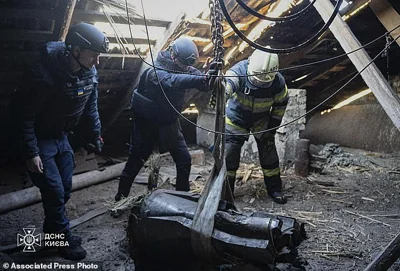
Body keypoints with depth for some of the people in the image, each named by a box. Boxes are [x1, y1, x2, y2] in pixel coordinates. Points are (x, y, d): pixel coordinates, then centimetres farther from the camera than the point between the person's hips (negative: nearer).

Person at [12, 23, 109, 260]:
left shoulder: (89, 73, -9)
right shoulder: (43, 73, -29)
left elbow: (91, 106, 6)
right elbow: (24, 114, -22)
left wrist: (96, 136, 9)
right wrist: (31, 152, -22)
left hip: (62, 137, 7)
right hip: (40, 139, -6)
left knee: (65, 190, 12)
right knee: (54, 191, -3)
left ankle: (52, 233, 35)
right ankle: (64, 239, 18)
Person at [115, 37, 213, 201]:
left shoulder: (185, 69, -5)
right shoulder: (155, 72, -26)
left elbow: (204, 85, -16)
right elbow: (173, 81, -47)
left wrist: (211, 78, -41)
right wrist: (202, 79, -62)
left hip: (169, 124, 5)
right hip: (147, 125, -5)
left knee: (184, 161, 1)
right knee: (135, 162, 5)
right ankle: (121, 197, 23)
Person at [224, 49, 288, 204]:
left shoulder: (278, 83, -23)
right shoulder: (238, 72, -31)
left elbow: (280, 105, -6)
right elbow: (225, 88, -51)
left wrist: (272, 129, -5)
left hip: (261, 120, 2)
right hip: (236, 119, -1)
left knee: (269, 155, 3)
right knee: (229, 156, -2)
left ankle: (275, 189, 24)